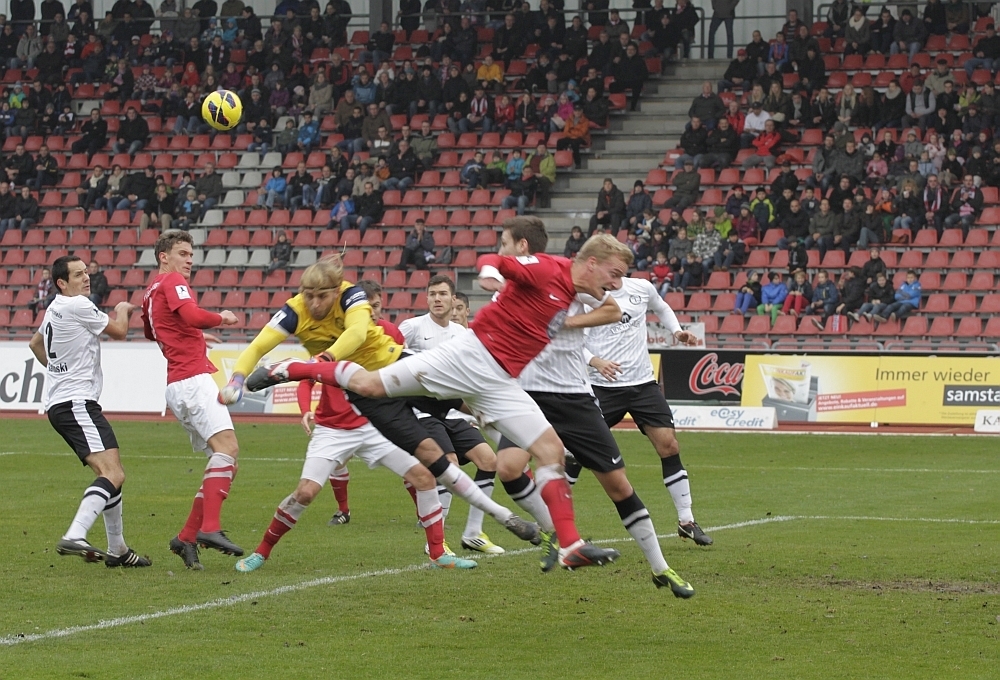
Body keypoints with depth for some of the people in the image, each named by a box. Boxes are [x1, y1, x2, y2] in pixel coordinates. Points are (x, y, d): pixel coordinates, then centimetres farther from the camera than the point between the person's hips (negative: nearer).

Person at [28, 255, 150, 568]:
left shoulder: (54, 310, 17)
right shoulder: (77, 306, -12)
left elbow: (35, 344, 36)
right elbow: (119, 331, -1)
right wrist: (123, 310, 19)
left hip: (59, 403, 11)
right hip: (76, 404, -11)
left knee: (112, 473, 19)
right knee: (113, 474, -24)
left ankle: (117, 549, 24)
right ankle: (74, 537, -40)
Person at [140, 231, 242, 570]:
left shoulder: (150, 292, 23)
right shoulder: (173, 282, -4)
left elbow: (148, 332, 41)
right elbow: (192, 315, -23)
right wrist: (222, 318, -6)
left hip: (177, 385, 10)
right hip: (192, 379, -10)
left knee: (222, 457, 9)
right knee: (227, 446, -22)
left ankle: (187, 537, 4)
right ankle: (210, 528, -35)